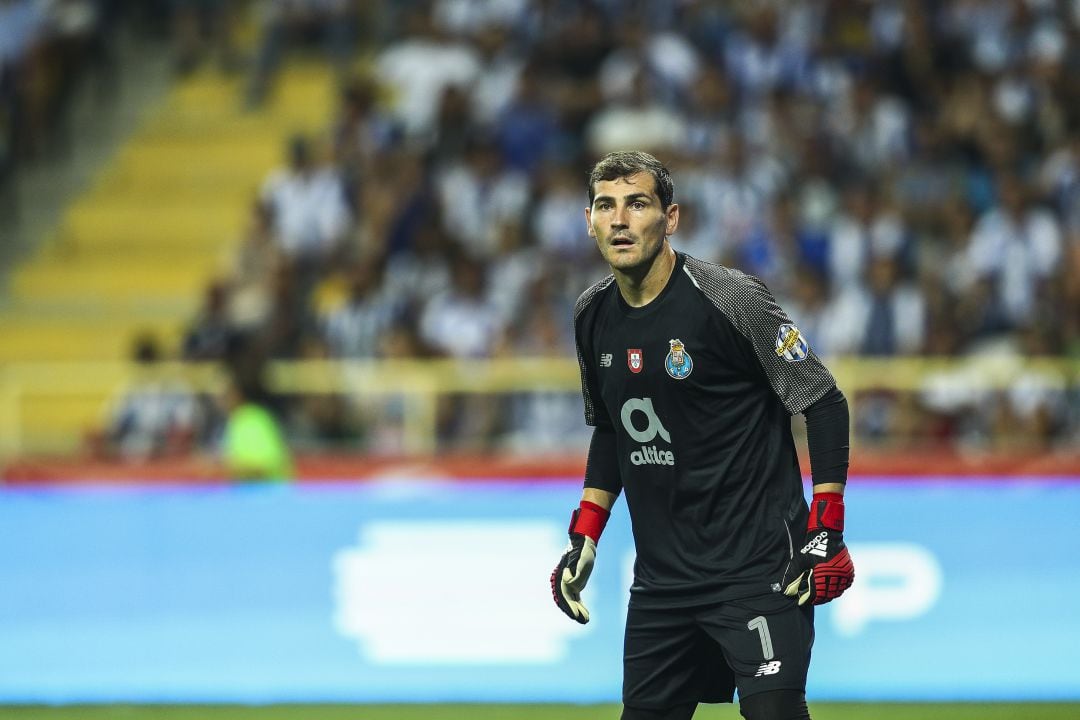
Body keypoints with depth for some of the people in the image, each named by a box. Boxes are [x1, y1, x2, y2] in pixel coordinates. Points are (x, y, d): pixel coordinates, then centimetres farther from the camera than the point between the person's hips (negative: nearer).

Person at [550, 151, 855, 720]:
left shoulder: (731, 300, -13)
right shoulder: (593, 315, 7)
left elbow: (824, 405, -8)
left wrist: (826, 530, -14)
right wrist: (584, 536, 15)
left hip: (757, 567, -6)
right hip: (660, 577, 7)